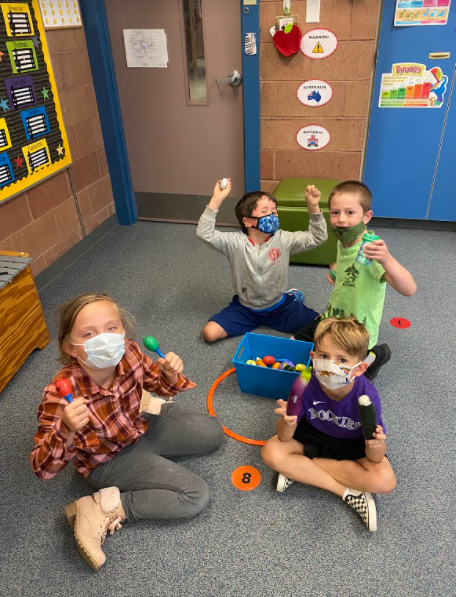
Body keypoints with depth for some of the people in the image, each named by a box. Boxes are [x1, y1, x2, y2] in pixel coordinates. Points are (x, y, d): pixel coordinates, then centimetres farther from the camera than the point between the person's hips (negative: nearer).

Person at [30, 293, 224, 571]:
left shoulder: (129, 354, -24)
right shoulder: (61, 393, -35)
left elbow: (158, 383, -2)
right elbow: (43, 468, -29)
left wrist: (170, 374, -26)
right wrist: (67, 431, -49)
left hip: (141, 427, 5)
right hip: (107, 460, -5)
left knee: (214, 432, 14)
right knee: (196, 495, -15)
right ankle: (102, 509, -9)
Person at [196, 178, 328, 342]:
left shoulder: (283, 239, -13)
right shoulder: (235, 242, -17)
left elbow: (318, 237, -13)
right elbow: (204, 233, -27)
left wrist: (313, 207, -28)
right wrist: (217, 199, -34)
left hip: (280, 307, 0)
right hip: (245, 308, 0)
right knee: (209, 333, -14)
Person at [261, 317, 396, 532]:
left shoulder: (367, 395, -31)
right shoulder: (307, 385, -29)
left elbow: (375, 458, -23)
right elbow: (284, 438, -23)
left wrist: (375, 446, -47)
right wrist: (288, 422, -46)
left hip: (352, 443, -1)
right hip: (313, 435, 1)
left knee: (385, 481, -25)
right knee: (271, 452, -24)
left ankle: (299, 470, -15)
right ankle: (348, 491, -15)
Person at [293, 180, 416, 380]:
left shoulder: (371, 249, -29)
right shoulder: (343, 241, -4)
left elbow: (409, 290, -44)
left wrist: (387, 260, -58)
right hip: (331, 319, 8)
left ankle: (374, 356, 15)